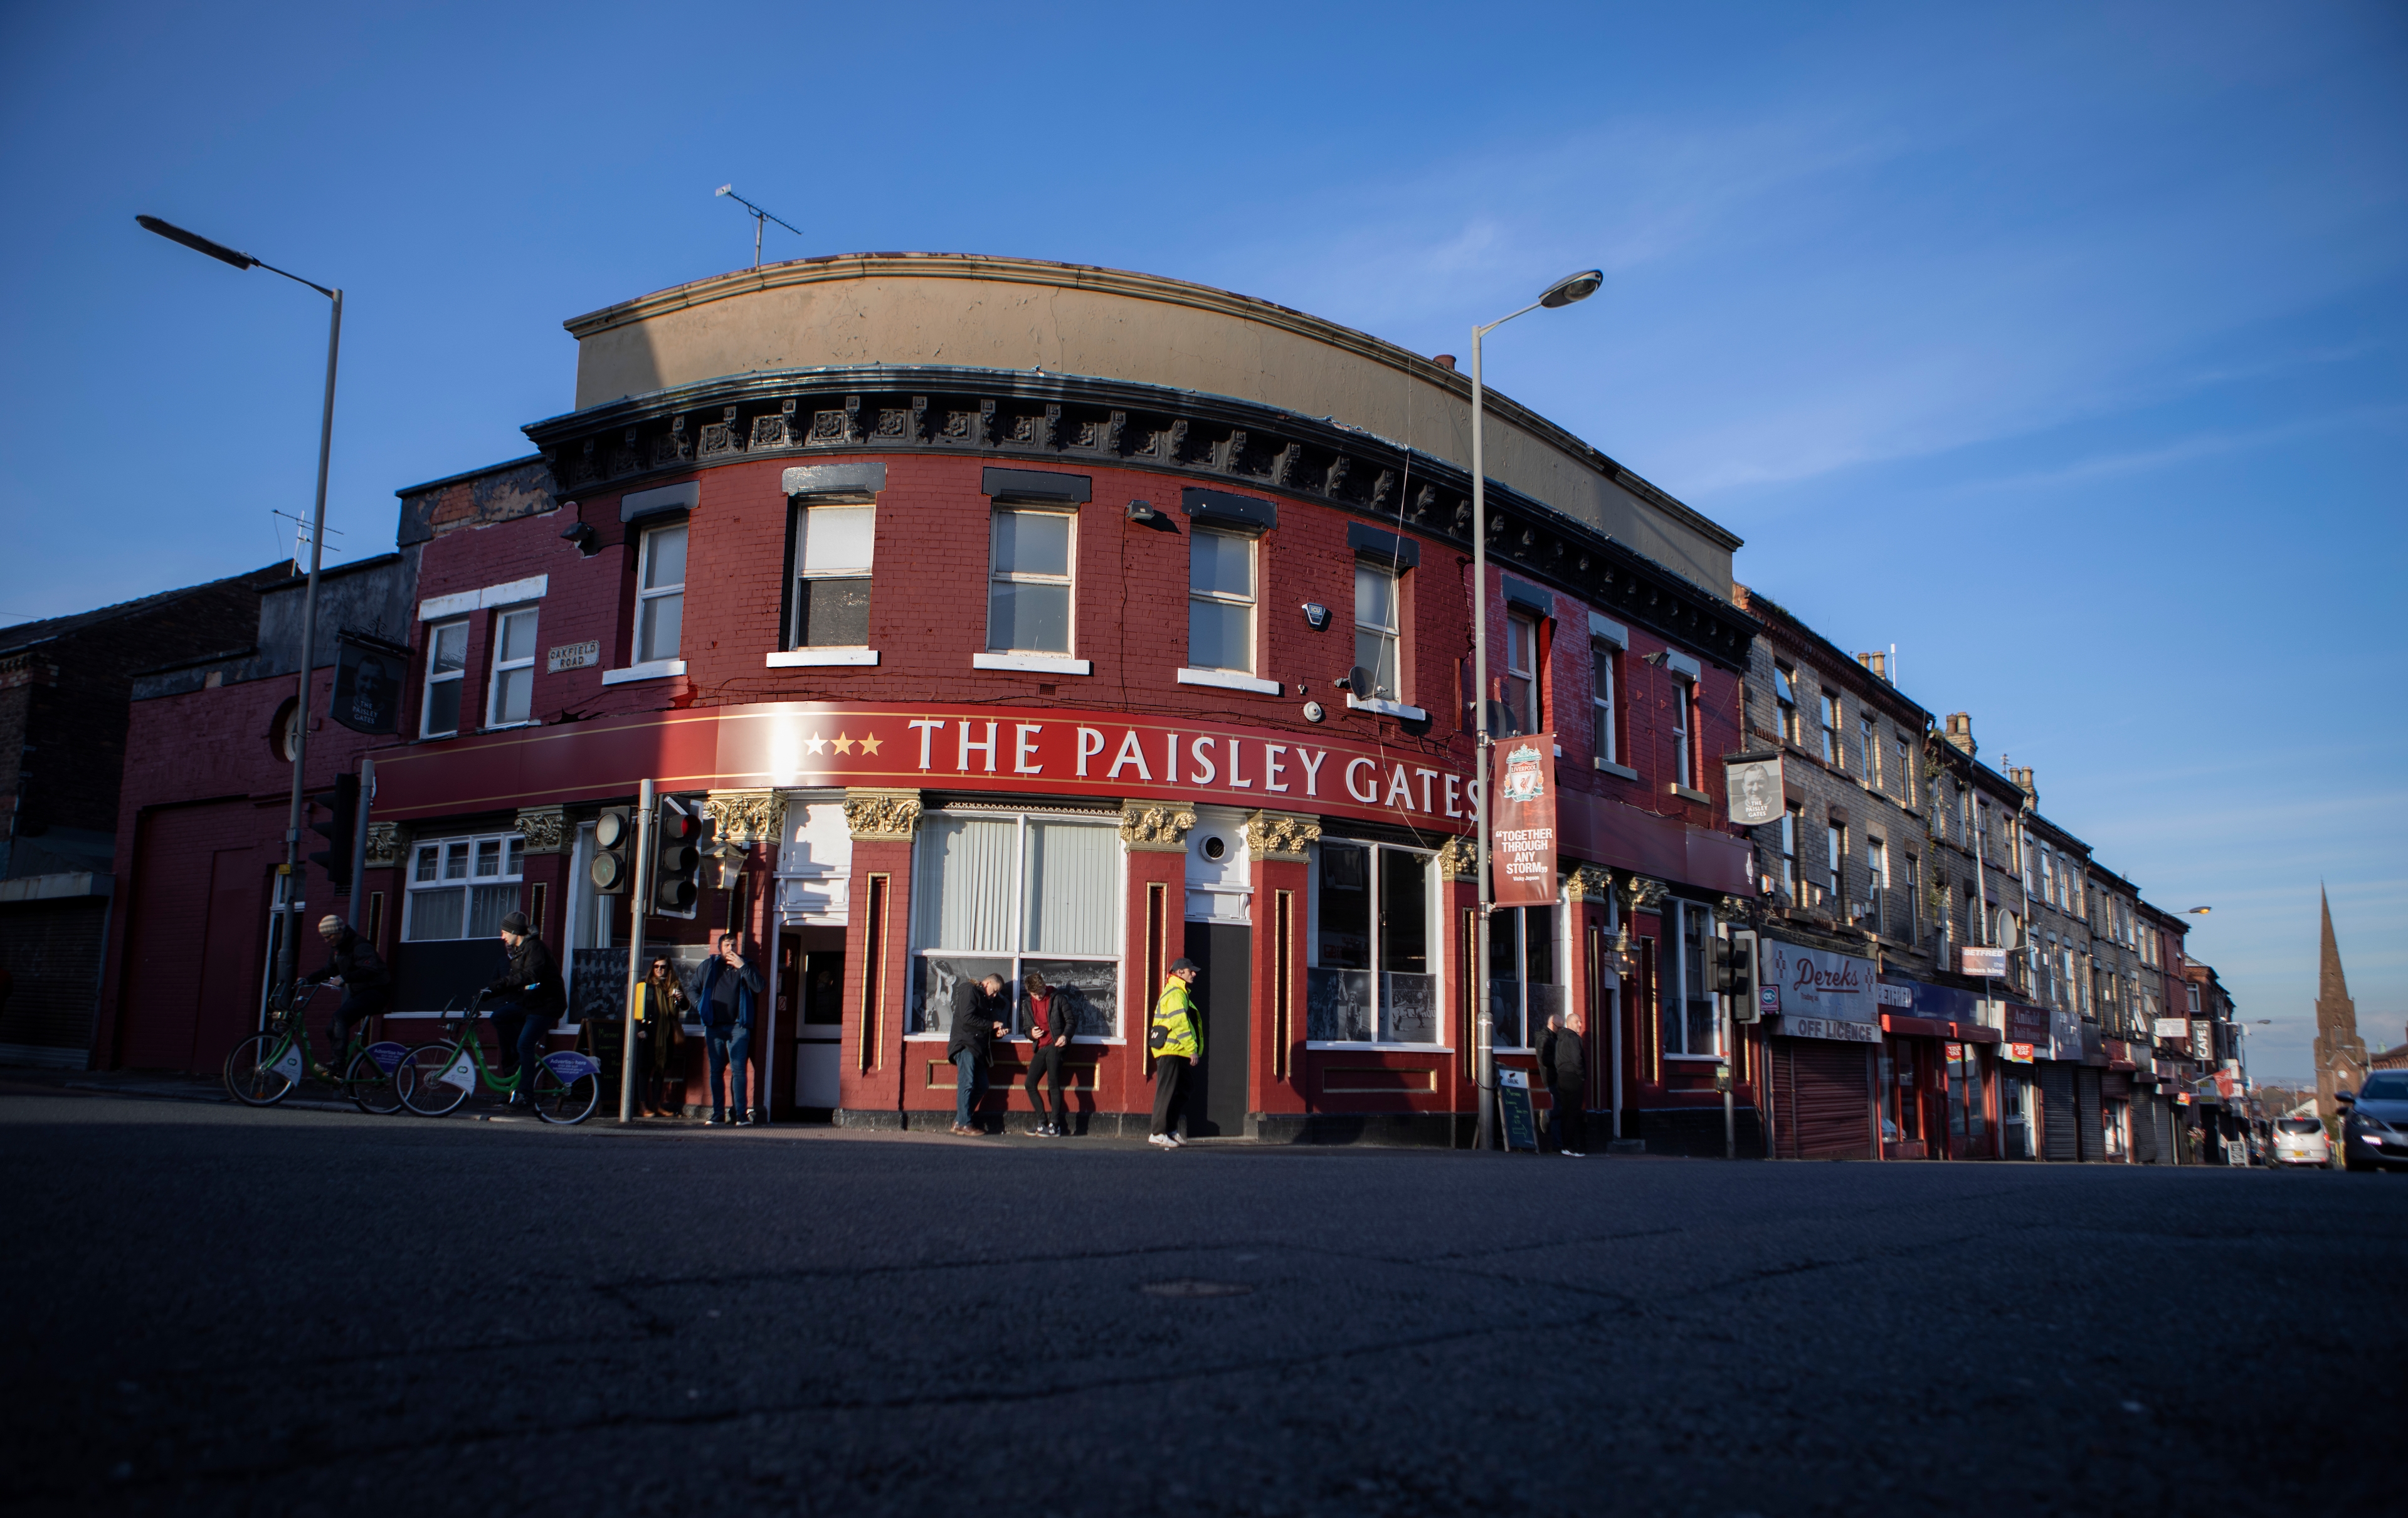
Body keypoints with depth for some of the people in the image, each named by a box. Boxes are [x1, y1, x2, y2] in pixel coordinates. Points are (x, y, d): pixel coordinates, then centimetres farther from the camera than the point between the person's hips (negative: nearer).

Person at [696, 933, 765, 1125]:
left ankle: (742, 1114, -9)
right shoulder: (709, 966, 12)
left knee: (739, 1071, -8)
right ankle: (718, 1113, 11)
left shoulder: (746, 965, 8)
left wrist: (742, 967, -10)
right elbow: (695, 989, 19)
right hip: (714, 1026, 2)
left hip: (737, 1026, -2)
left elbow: (760, 987, -7)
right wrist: (703, 1007, 4)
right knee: (716, 1071, 6)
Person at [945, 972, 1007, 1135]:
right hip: (965, 1044, -9)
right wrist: (992, 1025, -10)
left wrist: (996, 1033, 5)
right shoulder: (969, 991, -3)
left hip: (978, 1047, 9)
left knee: (981, 1086, 5)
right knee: (967, 1084, -11)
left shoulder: (987, 999, 24)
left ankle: (959, 1121, 11)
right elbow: (967, 1018, -16)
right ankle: (963, 1124, -9)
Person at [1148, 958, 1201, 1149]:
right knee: (1167, 1093, -8)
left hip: (1176, 1053, 10)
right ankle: (1158, 1134, -7)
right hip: (1171, 1052, -10)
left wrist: (1190, 1049, 18)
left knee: (1180, 1093, 15)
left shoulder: (1177, 993, 22)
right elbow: (1181, 1023, -20)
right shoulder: (1176, 994, -11)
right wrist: (1192, 1049, -20)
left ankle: (1171, 1131, 20)